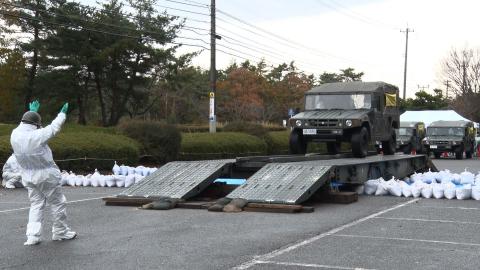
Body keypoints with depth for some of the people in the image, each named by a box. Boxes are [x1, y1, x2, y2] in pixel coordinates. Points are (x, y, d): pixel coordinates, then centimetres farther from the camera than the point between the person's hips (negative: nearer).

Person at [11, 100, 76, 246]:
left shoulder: (15, 135, -6)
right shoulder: (37, 136, -23)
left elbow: (24, 126, 16)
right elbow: (54, 127, -8)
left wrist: (32, 112, 28)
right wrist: (62, 113, 9)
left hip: (29, 178, 6)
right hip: (47, 176, -6)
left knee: (36, 205, 13)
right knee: (57, 203, 10)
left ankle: (32, 236, 5)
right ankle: (60, 232, 21)